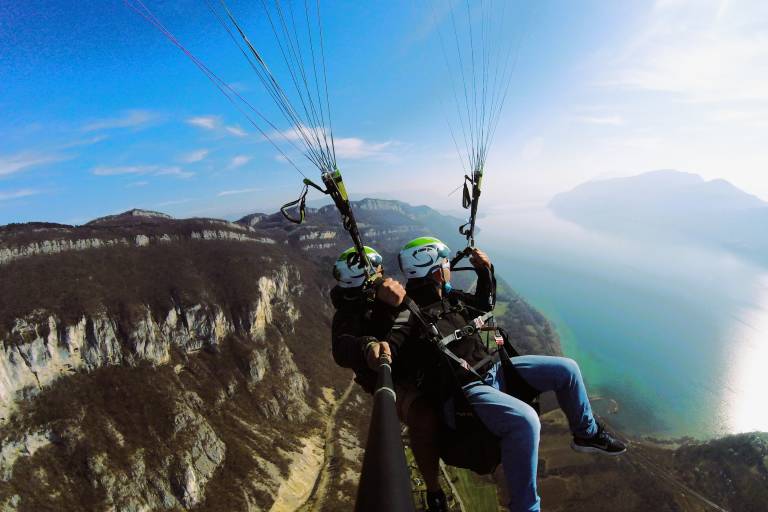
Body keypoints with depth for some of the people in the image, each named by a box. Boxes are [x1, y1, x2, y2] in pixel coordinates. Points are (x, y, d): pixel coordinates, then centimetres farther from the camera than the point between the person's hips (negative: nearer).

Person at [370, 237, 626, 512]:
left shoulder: (451, 298, 8)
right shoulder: (408, 313, -18)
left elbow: (485, 303, 26)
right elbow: (388, 353, -32)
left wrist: (485, 270, 12)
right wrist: (380, 352, -55)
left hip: (491, 370, 9)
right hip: (462, 391, -9)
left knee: (566, 369, 9)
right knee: (524, 420, -37)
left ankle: (587, 433, 35)